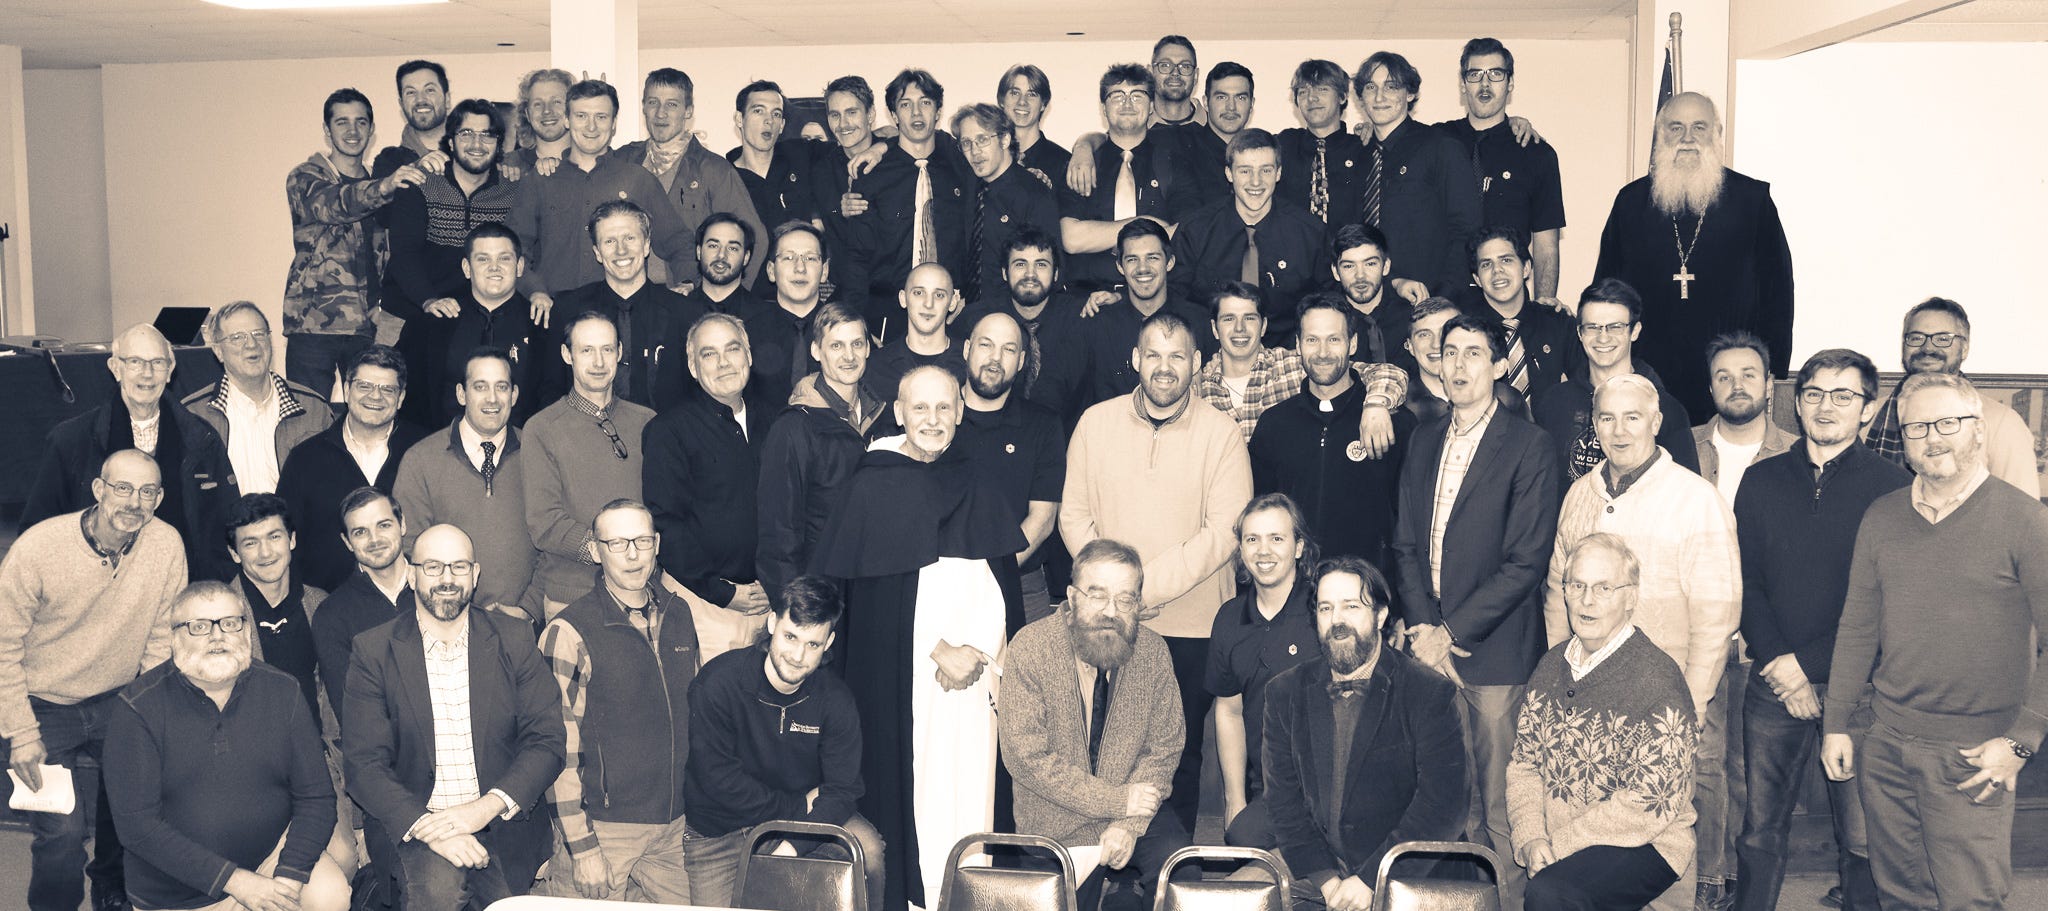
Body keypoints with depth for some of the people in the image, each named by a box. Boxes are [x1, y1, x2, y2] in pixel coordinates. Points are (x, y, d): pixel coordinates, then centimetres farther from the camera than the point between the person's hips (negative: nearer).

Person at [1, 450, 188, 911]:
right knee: (62, 830, -9)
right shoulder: (37, 548, -22)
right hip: (43, 706, -3)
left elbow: (162, 634, -2)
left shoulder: (167, 545, -14)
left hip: (117, 701, 3)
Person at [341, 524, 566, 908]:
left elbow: (547, 742, 0)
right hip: (411, 823, -2)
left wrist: (485, 808, -15)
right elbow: (364, 765, -4)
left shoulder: (513, 640, 5)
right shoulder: (373, 652, 2)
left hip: (502, 822, 2)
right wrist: (426, 827, -20)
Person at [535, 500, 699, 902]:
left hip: (677, 824, 5)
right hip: (605, 827, -5)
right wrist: (582, 847, -13)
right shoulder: (569, 632, -11)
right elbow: (558, 751, -12)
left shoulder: (679, 614, 7)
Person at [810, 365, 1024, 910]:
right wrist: (938, 651, -10)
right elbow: (872, 592, -6)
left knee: (970, 789, 2)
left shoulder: (979, 491, 11)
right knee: (912, 784, -3)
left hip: (977, 669, 3)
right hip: (899, 671, -3)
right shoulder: (872, 489, -1)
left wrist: (979, 651, -7)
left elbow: (1001, 586, 8)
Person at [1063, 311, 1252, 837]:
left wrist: (1150, 586, -17)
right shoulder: (1096, 424, 4)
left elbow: (1225, 532, -11)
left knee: (1181, 755, 9)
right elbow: (1074, 516, 4)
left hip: (1193, 627, -1)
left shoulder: (1222, 434, -4)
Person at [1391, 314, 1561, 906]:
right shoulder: (1425, 441, 14)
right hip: (1430, 648, 5)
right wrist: (1421, 626, -2)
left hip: (1495, 654, -5)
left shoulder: (1530, 447, -5)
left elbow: (1527, 561, -10)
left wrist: (1452, 633, -11)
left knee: (1500, 808, -1)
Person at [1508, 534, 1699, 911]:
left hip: (1640, 846, -6)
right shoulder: (1553, 664, 8)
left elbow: (1649, 804, -16)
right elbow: (1524, 761, 9)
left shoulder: (1656, 681, -14)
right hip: (1549, 840, 6)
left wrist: (1557, 844, -15)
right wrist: (1529, 837, -9)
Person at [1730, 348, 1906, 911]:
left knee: (1862, 838, 2)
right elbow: (1745, 580, 7)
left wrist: (1807, 667, -9)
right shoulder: (1762, 480, 9)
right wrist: (1777, 660, -6)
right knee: (1759, 828, 8)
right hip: (1773, 683, 3)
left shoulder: (1893, 487, -1)